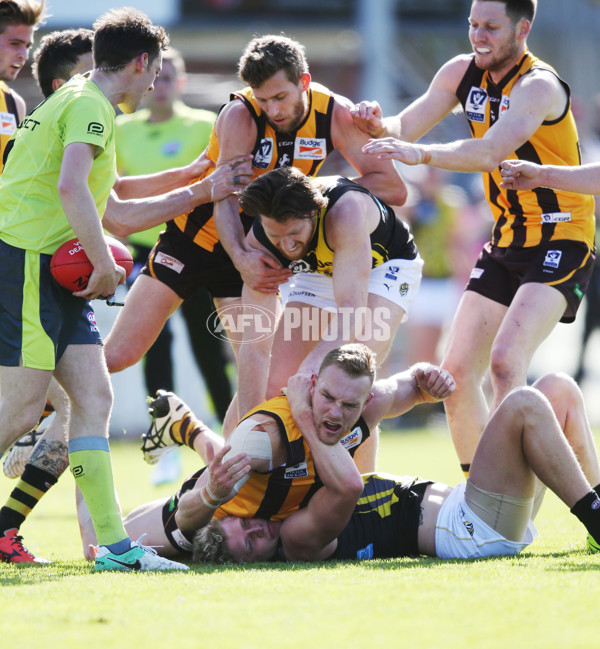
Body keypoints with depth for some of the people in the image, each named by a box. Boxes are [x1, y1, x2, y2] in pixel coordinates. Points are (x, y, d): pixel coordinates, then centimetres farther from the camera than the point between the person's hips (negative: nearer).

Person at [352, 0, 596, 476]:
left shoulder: (539, 86, -19)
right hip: (507, 239, 8)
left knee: (506, 360, -25)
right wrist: (379, 125, -18)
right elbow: (405, 129, 5)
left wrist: (422, 154, -47)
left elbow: (491, 151, -35)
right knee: (458, 371, 2)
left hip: (561, 241, -8)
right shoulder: (463, 73, 4)